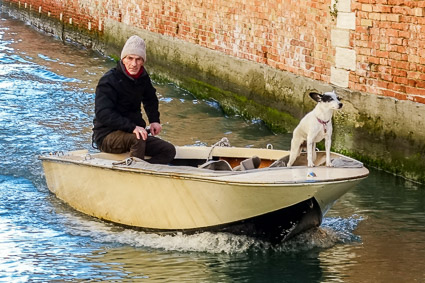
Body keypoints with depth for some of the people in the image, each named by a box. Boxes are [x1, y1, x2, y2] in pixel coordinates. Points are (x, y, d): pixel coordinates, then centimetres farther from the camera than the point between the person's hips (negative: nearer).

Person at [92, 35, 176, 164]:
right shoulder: (108, 81, -18)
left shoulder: (142, 77, 5)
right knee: (137, 139, -37)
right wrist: (132, 127, -37)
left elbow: (150, 99, 26)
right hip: (106, 136, -8)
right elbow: (103, 114, -29)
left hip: (133, 133, 8)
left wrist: (154, 120, 8)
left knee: (169, 150, -7)